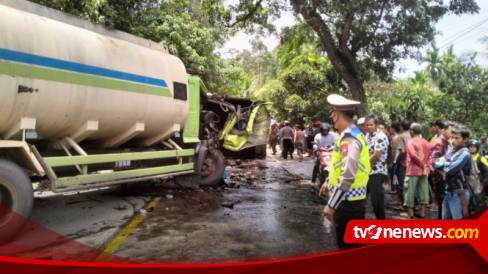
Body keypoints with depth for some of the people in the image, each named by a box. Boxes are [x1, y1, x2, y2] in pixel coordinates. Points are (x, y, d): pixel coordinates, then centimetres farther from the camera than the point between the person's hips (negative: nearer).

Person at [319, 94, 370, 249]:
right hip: (348, 200, 10)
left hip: (349, 202, -10)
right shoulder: (350, 135, 10)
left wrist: (331, 205, -25)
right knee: (345, 243, 23)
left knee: (348, 246, 3)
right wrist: (329, 182, 29)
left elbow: (347, 177, -29)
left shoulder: (349, 140, -22)